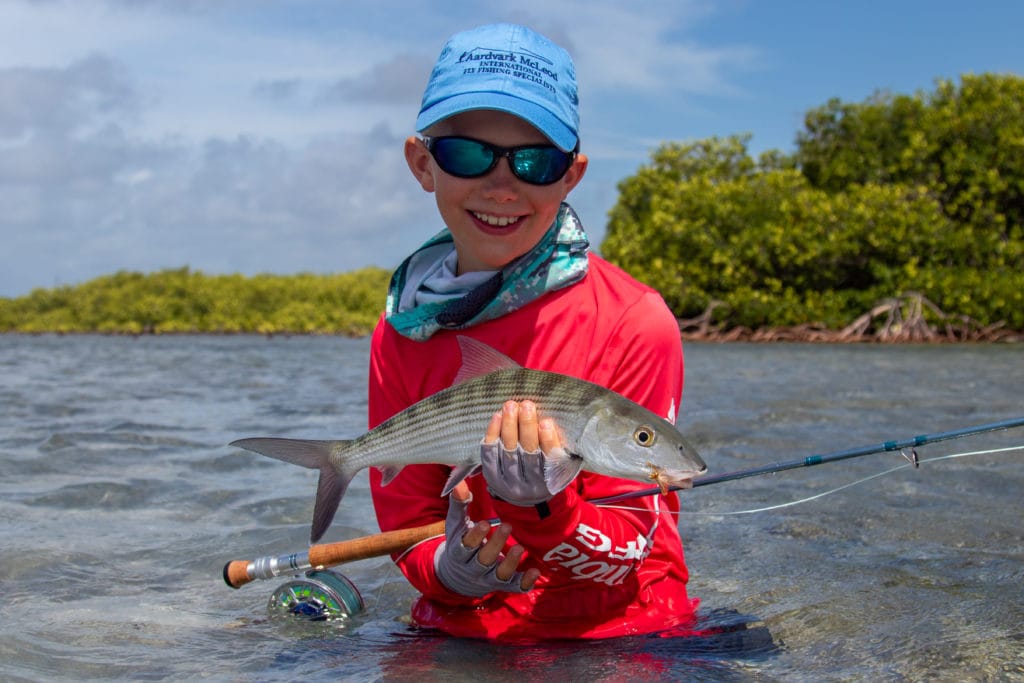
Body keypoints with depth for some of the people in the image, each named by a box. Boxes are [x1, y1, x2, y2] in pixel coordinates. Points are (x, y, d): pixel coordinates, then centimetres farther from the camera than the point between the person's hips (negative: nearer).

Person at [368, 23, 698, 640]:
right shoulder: (402, 331, -1)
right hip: (463, 636, 2)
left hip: (617, 642, -2)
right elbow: (408, 525, 4)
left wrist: (538, 508, -24)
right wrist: (448, 569, -16)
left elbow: (626, 556, -7)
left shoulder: (635, 322, -10)